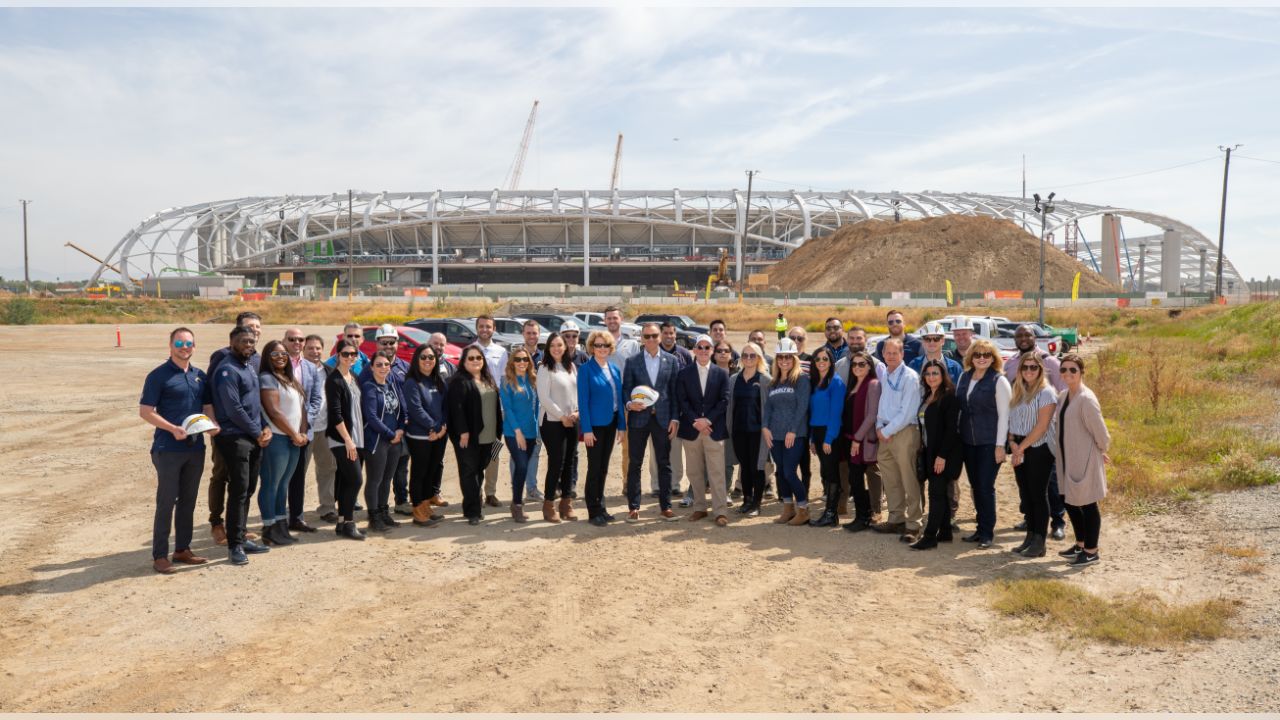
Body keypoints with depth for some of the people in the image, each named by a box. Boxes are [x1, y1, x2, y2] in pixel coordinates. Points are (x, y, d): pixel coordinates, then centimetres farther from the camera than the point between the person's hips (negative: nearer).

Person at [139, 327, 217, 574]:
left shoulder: (200, 376, 11)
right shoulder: (158, 376, -6)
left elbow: (207, 406, 17)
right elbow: (145, 411, -9)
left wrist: (212, 424, -5)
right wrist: (173, 429, -21)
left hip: (196, 448, 6)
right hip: (168, 449, -6)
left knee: (188, 501, 13)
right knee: (166, 502, -2)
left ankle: (183, 549, 23)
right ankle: (160, 555, 5)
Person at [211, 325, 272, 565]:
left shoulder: (250, 367, 16)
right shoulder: (227, 370, -12)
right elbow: (234, 409, -18)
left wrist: (266, 427, 5)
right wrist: (258, 432, -10)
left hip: (254, 438, 9)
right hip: (235, 438, -9)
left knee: (248, 490, 13)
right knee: (238, 491, -7)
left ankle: (240, 538, 22)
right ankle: (235, 545, -1)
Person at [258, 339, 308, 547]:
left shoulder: (291, 380, 18)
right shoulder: (267, 379, -8)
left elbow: (301, 408, 17)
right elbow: (274, 412, -16)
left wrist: (303, 433, 2)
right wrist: (294, 435, -10)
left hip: (293, 440, 8)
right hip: (276, 439, -8)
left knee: (283, 484, 12)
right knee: (271, 484, -2)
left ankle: (282, 527, 17)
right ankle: (269, 530, 4)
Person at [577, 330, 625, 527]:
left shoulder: (614, 369, 9)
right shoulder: (586, 369, -8)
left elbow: (619, 397, 12)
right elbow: (583, 400, -12)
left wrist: (622, 425, 7)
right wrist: (587, 429, -17)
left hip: (610, 423, 6)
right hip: (595, 424, -6)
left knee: (603, 468, 13)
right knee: (594, 468, 1)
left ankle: (601, 508, 22)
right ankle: (593, 512, 9)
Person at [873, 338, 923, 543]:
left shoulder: (910, 377, -10)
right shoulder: (884, 375, 10)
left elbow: (907, 412, -15)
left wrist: (887, 431, -11)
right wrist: (879, 426, 2)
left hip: (904, 432, -7)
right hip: (885, 433, 7)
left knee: (909, 481, -4)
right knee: (890, 480, 13)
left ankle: (913, 524, 2)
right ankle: (896, 519, 24)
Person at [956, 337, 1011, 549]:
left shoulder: (999, 381, -7)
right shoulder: (964, 377, 9)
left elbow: (1004, 415, -9)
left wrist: (1000, 445, -13)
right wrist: (958, 435, 10)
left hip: (989, 443, -5)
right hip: (968, 441, 5)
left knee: (986, 487, -4)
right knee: (975, 486, 10)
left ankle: (988, 532, 7)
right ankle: (980, 528, 21)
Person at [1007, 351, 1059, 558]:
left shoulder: (1046, 393, -10)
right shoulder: (1018, 392, 12)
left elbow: (1041, 427, -15)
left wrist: (1021, 447, -14)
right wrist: (1013, 443, -4)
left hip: (1039, 449, -7)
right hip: (1020, 449, 7)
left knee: (1038, 494, -1)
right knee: (1025, 494, 10)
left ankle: (1039, 542, 5)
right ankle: (1030, 536, 20)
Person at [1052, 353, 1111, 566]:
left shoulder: (1086, 399, -19)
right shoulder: (1062, 396, 7)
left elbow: (1100, 432, -16)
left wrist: (1101, 451, 1)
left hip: (1085, 460, -8)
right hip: (1068, 460, 8)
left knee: (1088, 505, 3)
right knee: (1071, 503, 17)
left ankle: (1091, 552, 16)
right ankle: (1080, 544, 34)